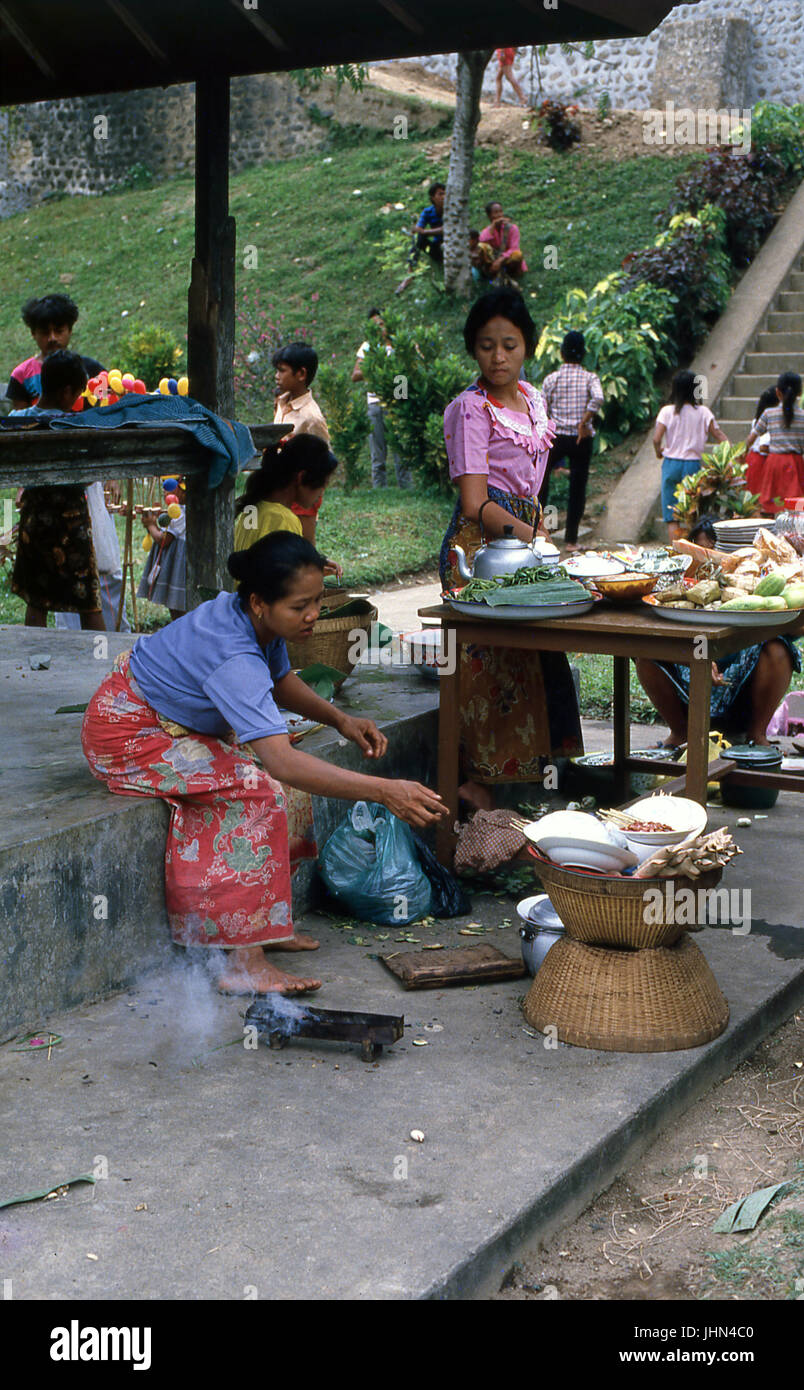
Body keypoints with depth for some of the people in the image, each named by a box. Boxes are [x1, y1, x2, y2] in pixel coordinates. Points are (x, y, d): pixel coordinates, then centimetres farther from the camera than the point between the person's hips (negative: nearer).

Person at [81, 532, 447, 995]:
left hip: (172, 722, 10)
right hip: (128, 736, -9)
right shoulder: (233, 658, -36)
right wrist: (386, 791, -51)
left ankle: (263, 923, 1)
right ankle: (242, 962, -25)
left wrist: (341, 720, -5)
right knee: (255, 789, -24)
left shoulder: (259, 622, -8)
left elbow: (282, 681, 13)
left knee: (283, 777, -2)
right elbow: (282, 761, -46)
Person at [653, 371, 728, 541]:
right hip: (693, 463, 1)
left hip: (671, 463, -1)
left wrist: (658, 452, 8)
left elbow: (656, 439, -10)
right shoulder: (703, 412, 0)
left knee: (671, 515, 3)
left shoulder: (667, 411, -3)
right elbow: (719, 435, -4)